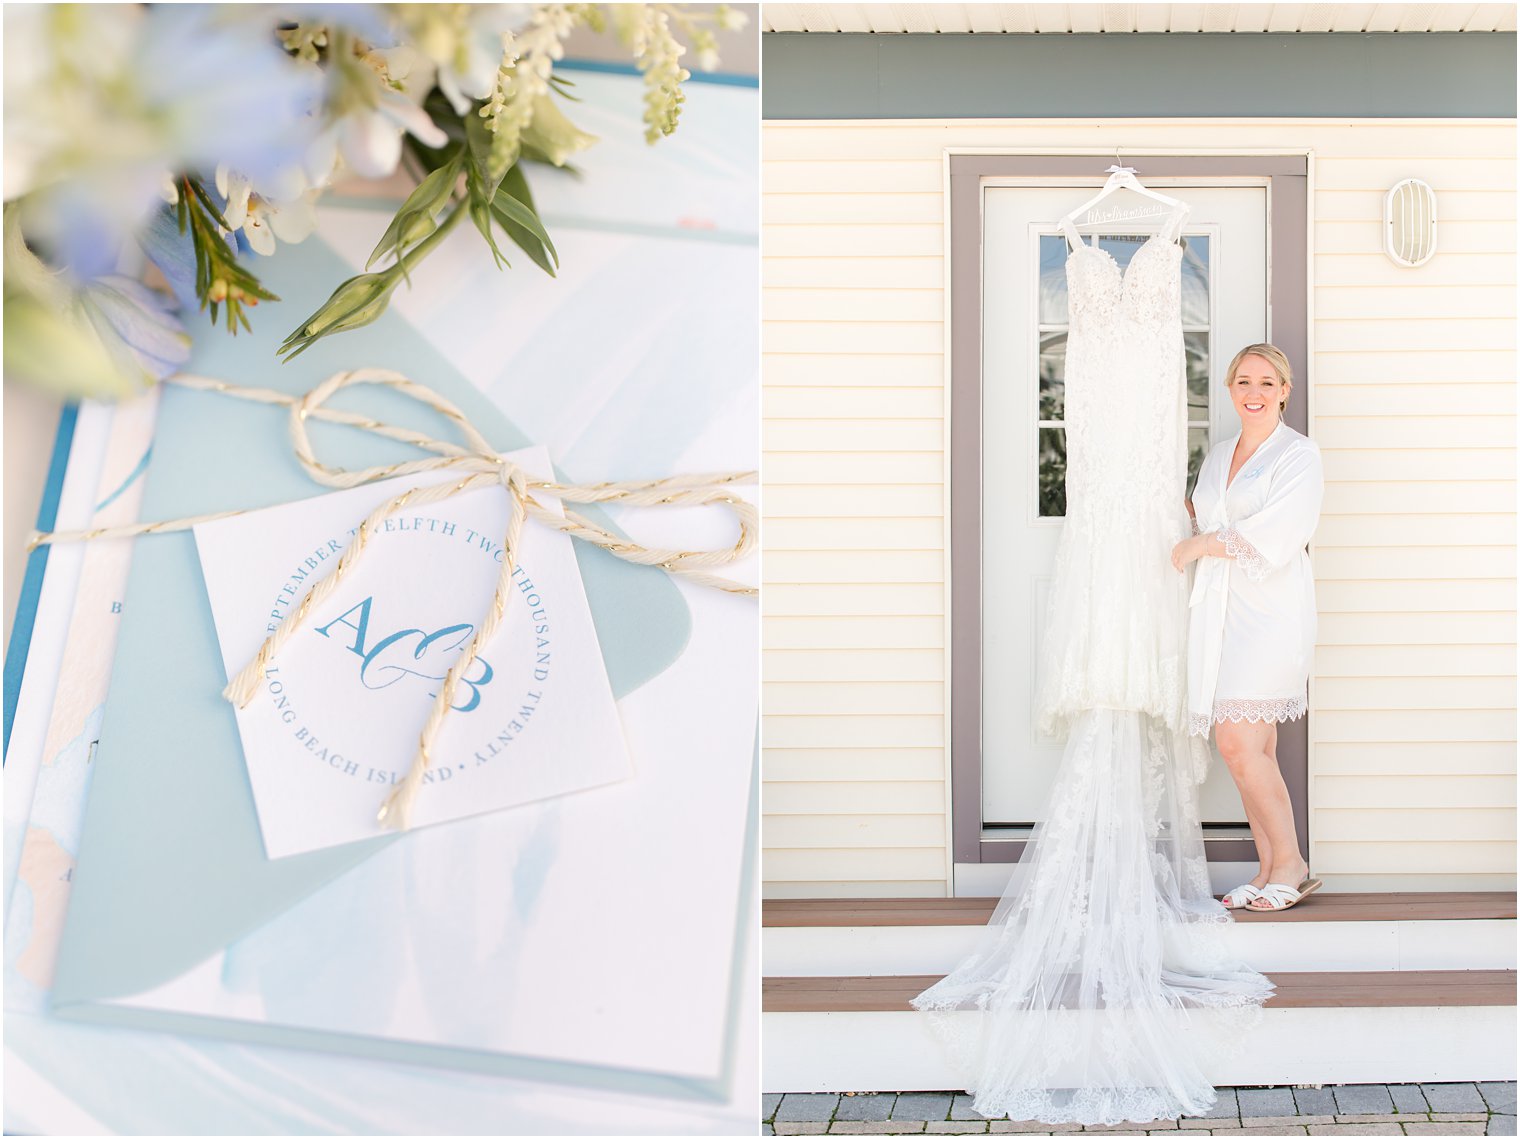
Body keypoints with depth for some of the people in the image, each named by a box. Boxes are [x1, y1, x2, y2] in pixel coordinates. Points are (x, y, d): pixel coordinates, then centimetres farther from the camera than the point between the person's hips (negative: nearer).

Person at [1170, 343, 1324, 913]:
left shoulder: (1299, 456, -4)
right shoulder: (1218, 456, 18)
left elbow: (1268, 539, -14)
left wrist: (1196, 545, -6)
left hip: (1268, 614, -7)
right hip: (1219, 610, 7)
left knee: (1240, 743, -13)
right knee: (1251, 749, 5)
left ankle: (1290, 863, -1)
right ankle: (1270, 869, 10)